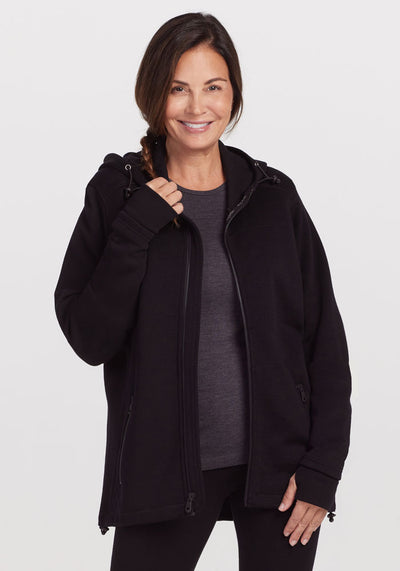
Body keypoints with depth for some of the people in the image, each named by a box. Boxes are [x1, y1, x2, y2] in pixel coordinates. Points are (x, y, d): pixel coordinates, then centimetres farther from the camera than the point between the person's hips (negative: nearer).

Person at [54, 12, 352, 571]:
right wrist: (136, 230, -16)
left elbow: (326, 339, 3)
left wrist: (322, 467, -4)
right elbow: (89, 339, -6)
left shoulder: (273, 196, 2)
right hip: (165, 469, -1)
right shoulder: (118, 193, -1)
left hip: (278, 463, 1)